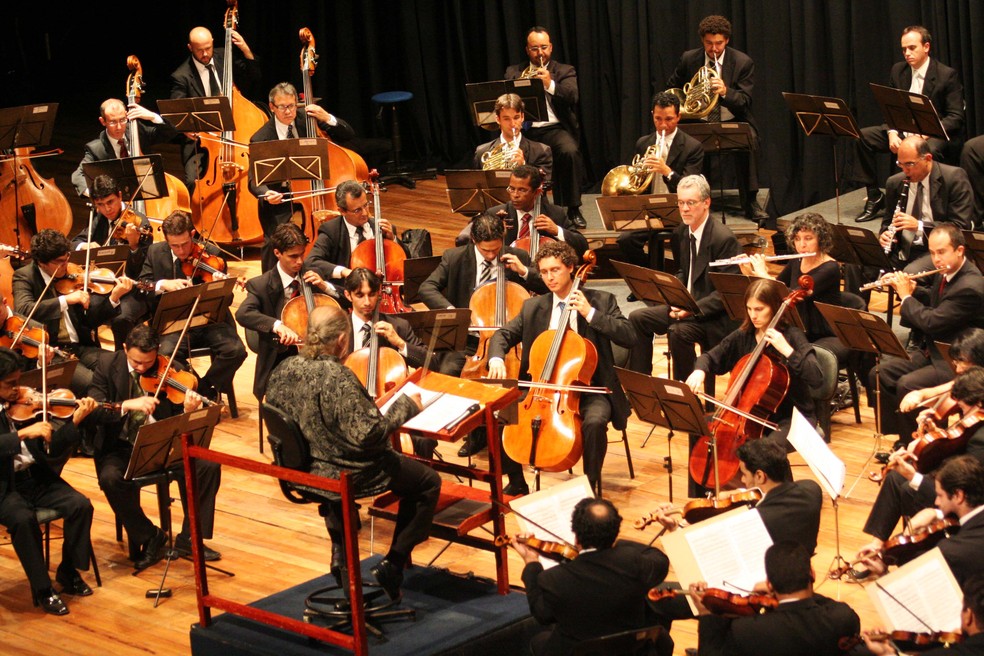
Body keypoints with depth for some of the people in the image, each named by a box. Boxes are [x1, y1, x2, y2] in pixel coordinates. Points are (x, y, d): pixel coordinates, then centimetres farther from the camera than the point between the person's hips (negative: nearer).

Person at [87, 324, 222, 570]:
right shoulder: (108, 365, -5)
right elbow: (94, 411, -16)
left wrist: (188, 410, -28)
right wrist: (128, 405, -33)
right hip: (122, 447, -1)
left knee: (208, 465, -22)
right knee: (111, 478, -34)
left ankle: (188, 539, -5)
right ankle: (149, 538, -11)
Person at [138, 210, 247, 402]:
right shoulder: (156, 252, 3)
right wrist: (162, 284, -18)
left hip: (211, 320, 0)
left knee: (235, 350, -26)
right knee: (166, 354, -31)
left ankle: (205, 389, 0)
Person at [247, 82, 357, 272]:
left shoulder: (305, 119, 0)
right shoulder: (260, 139, -8)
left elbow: (348, 134, 2)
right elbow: (255, 181, -10)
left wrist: (328, 119, -16)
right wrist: (267, 194, -33)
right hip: (278, 201, -3)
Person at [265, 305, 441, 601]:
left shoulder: (284, 370, -8)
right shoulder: (337, 378, -30)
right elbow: (370, 433, -32)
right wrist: (405, 405, -19)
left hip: (304, 470, 8)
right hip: (346, 474, -8)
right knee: (428, 482, 9)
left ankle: (341, 556, 40)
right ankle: (393, 564, 10)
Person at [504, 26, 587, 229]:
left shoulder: (565, 71, 13)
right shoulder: (514, 72, 19)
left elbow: (572, 98, -5)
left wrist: (550, 84, -21)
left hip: (554, 128, -1)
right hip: (524, 130, 2)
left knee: (570, 151, -34)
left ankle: (573, 210, -21)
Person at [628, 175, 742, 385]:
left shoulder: (724, 239, -19)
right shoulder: (682, 232, 7)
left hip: (713, 316, -9)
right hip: (684, 306, 9)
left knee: (679, 331, -33)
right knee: (637, 319, 0)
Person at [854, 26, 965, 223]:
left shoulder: (947, 75, -8)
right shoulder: (898, 70, 8)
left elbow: (955, 117, -11)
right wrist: (892, 132, -12)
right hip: (903, 130, 6)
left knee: (927, 150, -40)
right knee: (862, 137, -14)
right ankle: (874, 197, -6)